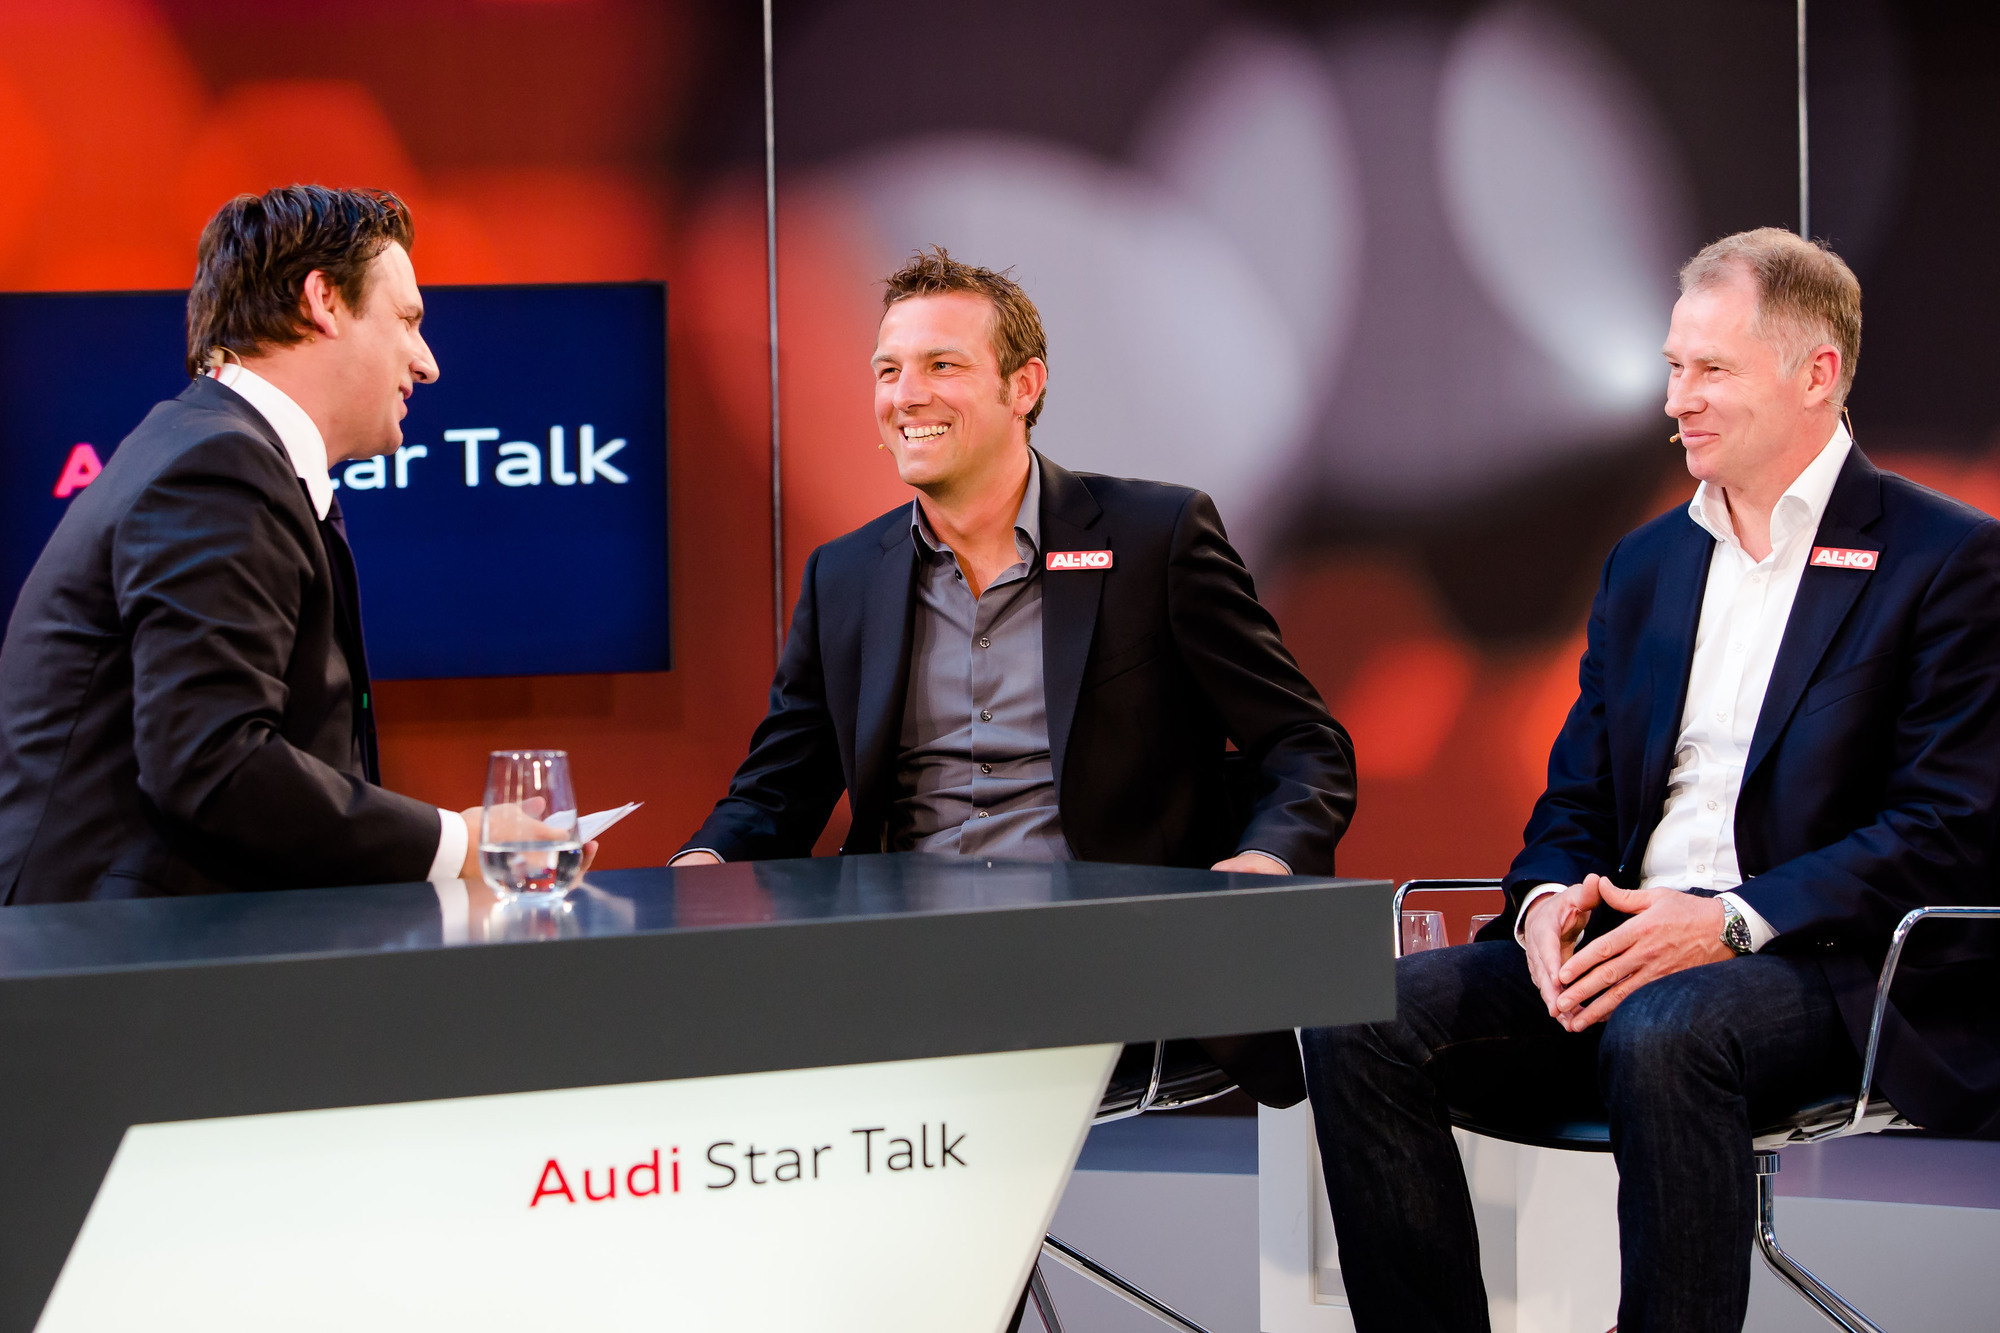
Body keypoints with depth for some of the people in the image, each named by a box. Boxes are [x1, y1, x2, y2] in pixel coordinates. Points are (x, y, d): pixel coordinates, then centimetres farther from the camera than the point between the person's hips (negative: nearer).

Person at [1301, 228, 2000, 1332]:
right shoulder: (1646, 564, 20)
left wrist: (1730, 922, -20)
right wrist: (1550, 899, -5)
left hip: (1830, 970, -6)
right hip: (1619, 950, 6)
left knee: (1663, 1035, -39)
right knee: (1362, 1017, -17)